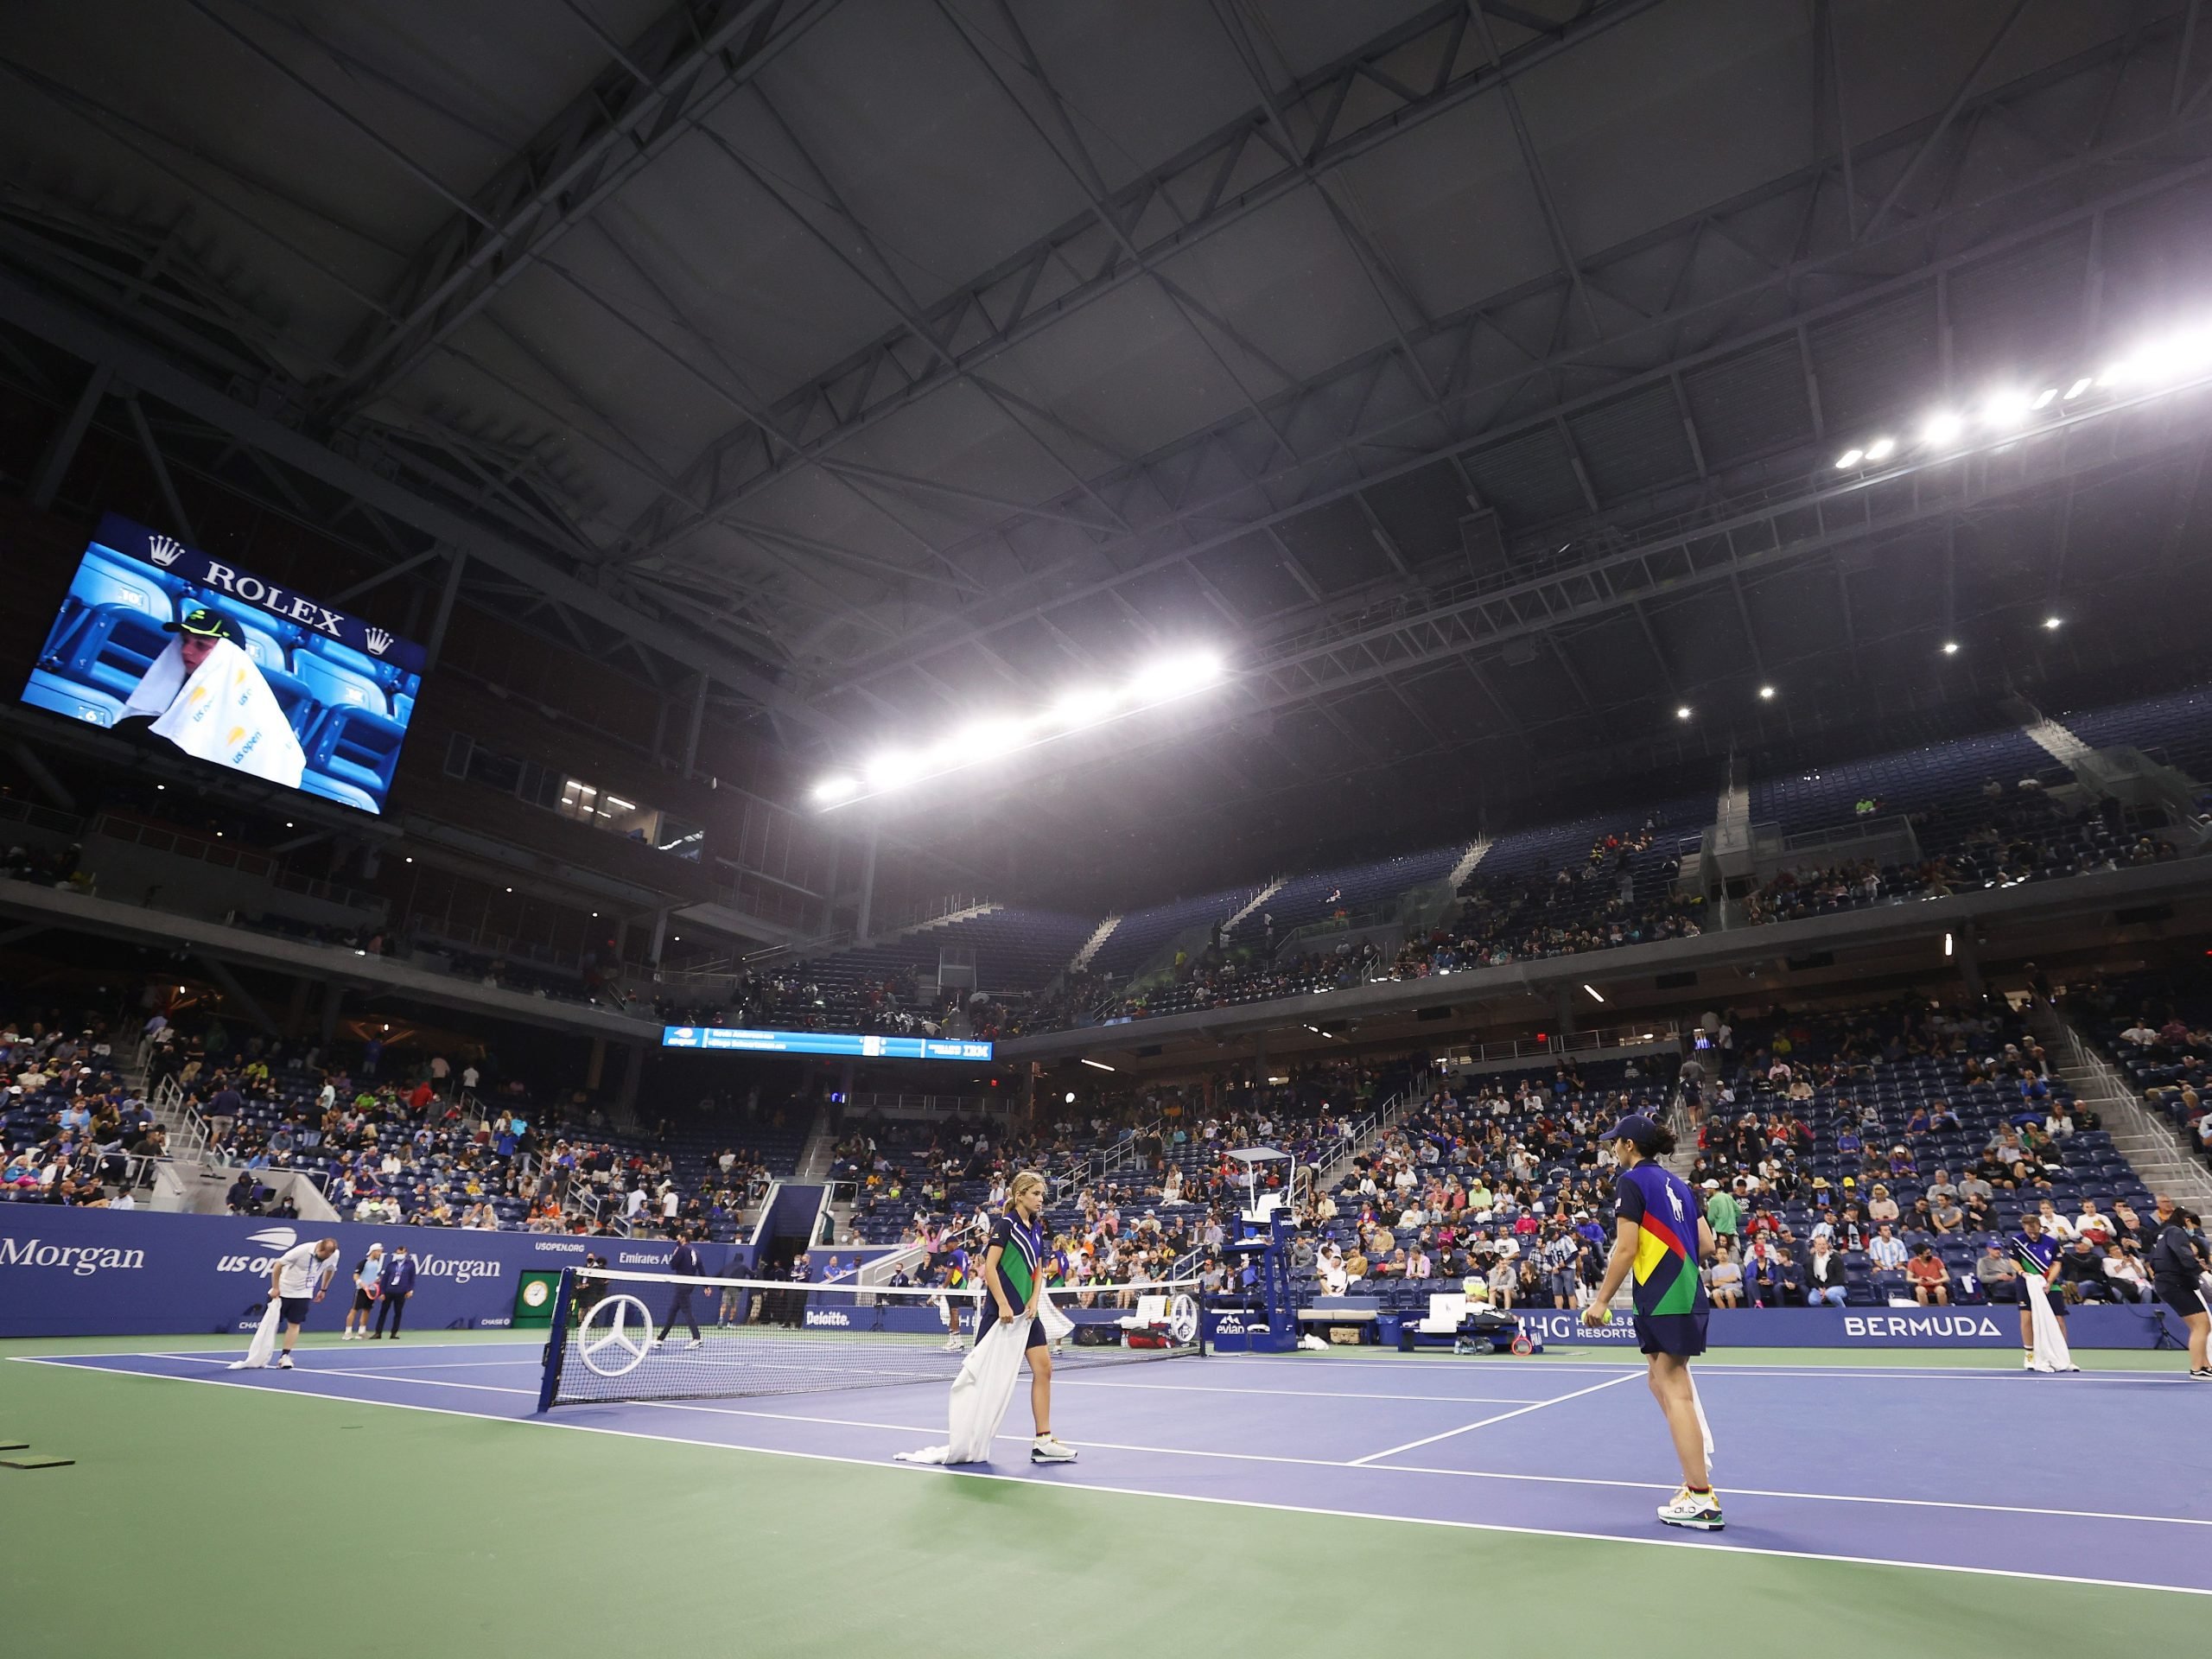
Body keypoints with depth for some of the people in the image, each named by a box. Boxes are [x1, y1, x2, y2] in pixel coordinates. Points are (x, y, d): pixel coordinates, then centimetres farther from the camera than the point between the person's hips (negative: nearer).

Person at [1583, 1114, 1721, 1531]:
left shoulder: (1631, 1182, -10)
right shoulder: (1677, 1183, 14)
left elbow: (1626, 1249, -14)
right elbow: (1705, 1244, 13)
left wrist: (1602, 1300, -9)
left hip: (1663, 1300, -9)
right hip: (1687, 1295, 9)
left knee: (1674, 1390, -3)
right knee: (1661, 1381, 18)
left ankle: (1701, 1500, 1)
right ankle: (1699, 1464, 21)